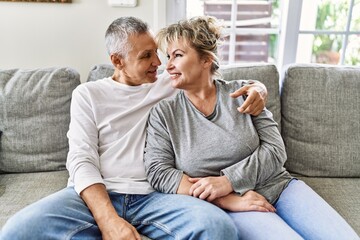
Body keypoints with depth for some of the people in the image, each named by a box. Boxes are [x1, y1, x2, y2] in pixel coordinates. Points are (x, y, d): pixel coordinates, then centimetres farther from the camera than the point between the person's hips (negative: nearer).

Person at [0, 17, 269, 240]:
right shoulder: (88, 94, 9)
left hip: (153, 195, 1)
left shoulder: (171, 84, 12)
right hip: (96, 195, 0)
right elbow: (81, 160, -2)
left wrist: (256, 88, -5)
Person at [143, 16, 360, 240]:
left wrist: (228, 181, -16)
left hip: (280, 187, 3)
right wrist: (228, 200, -16)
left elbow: (276, 149, -2)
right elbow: (158, 172, -10)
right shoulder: (163, 112, 0)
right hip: (227, 205, -3)